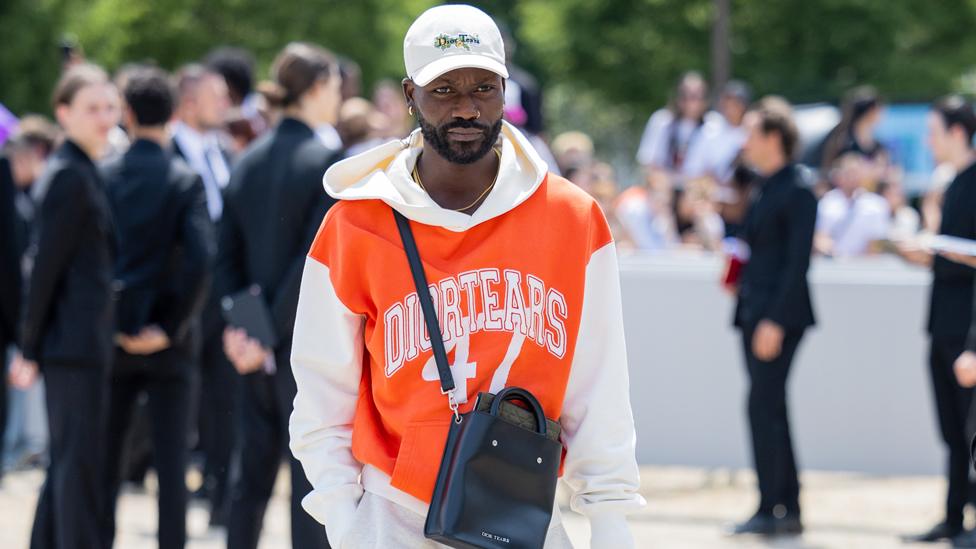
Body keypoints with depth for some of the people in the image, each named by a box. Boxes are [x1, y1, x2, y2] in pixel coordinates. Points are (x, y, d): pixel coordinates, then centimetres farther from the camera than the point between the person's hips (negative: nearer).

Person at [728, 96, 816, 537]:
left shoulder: (797, 191, -13)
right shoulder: (764, 189, 16)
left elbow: (798, 260, -18)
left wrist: (774, 321, -21)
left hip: (779, 315, -10)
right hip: (756, 313, 10)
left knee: (763, 406, -11)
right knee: (770, 409, 10)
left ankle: (773, 508, -8)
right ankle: (787, 510, 15)